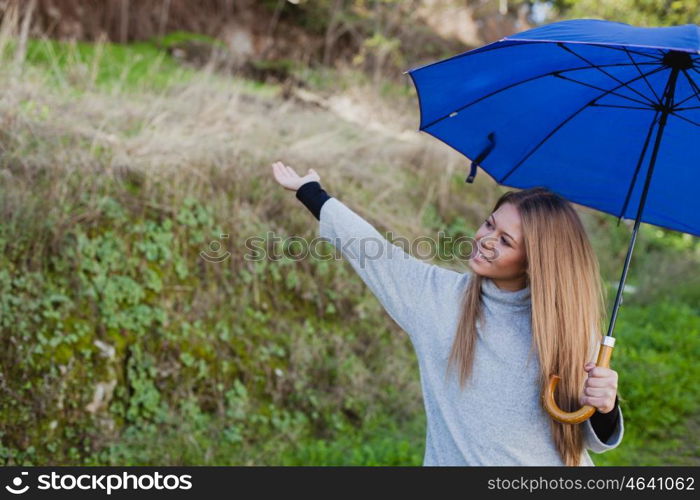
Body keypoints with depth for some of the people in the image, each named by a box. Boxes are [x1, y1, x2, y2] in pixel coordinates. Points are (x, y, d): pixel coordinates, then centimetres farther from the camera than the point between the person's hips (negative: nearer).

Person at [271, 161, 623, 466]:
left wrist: (604, 409, -23)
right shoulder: (436, 295, -7)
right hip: (454, 458, 1)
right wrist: (309, 191, 13)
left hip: (549, 459, -1)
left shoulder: (568, 327, -10)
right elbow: (365, 245, 3)